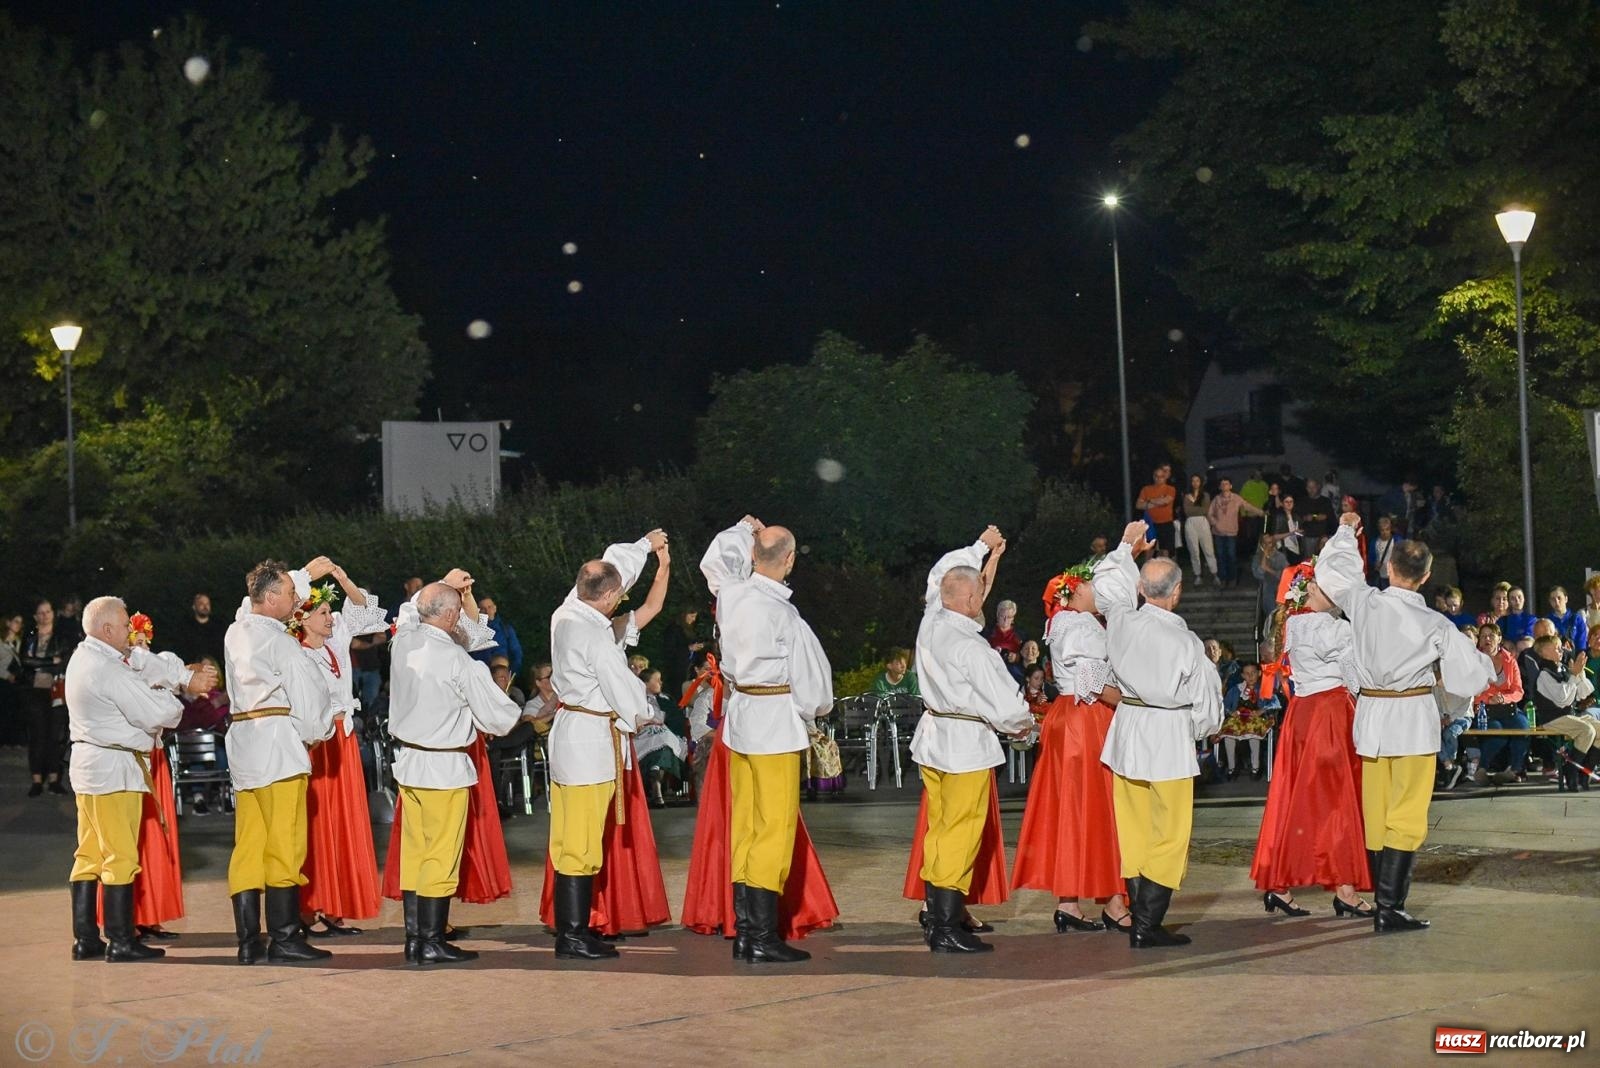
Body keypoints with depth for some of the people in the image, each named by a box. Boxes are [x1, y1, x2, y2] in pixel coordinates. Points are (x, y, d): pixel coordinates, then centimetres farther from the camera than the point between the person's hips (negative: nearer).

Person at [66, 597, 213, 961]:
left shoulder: (83, 657, 9)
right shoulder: (110, 671, -19)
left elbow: (145, 665, 13)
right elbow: (155, 714, -16)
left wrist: (187, 676, 7)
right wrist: (179, 707, 4)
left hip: (87, 764, 10)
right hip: (114, 767, -10)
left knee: (89, 854, 11)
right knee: (120, 856, -4)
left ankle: (85, 938, 15)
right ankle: (120, 941, -1)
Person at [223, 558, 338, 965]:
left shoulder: (236, 630, 12)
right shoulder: (278, 640, -11)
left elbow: (257, 603, 33)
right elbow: (308, 691, -8)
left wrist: (306, 574, 42)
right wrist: (318, 733, 10)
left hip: (242, 746, 8)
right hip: (278, 745, -8)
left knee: (247, 847, 7)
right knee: (285, 846, -4)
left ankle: (248, 942, 8)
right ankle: (284, 939, -2)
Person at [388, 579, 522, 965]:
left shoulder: (404, 642, -1)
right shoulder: (460, 662, -18)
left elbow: (409, 611, 26)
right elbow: (499, 718, -11)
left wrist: (443, 586, 30)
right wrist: (516, 710, 10)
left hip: (408, 763, 7)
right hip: (445, 769, -7)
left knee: (413, 852, 11)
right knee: (441, 856, -1)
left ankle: (413, 938, 16)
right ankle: (432, 943, 1)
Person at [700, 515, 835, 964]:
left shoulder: (731, 593, -1)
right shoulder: (785, 617, -19)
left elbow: (715, 560, 24)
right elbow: (811, 678, -10)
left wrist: (744, 530, 33)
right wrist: (814, 710, 10)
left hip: (738, 716, 7)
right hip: (776, 722, -7)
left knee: (745, 823, 11)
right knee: (775, 826, -3)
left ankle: (744, 930, 16)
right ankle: (763, 938, -3)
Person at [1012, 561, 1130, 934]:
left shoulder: (1063, 624, 18)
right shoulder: (1082, 626, -13)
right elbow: (1092, 684, -21)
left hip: (1065, 719, 10)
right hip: (1086, 720, -10)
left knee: (1069, 811, 8)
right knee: (1095, 808, -6)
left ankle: (1067, 902, 10)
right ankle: (1113, 905, -3)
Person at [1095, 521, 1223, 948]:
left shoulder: (1121, 622, -6)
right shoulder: (1186, 642, -17)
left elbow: (1108, 581, 17)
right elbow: (1207, 706, -7)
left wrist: (1127, 547, 31)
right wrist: (1199, 730, 14)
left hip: (1127, 733, 5)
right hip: (1169, 737, -5)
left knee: (1134, 832, 12)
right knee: (1169, 835, 1)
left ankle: (1139, 919, 16)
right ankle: (1148, 926, -1)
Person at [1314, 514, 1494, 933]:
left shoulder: (1364, 603, -7)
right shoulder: (1436, 626, -12)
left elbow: (1333, 568, 12)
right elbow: (1472, 674, -4)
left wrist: (1345, 531, 30)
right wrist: (1483, 662, 20)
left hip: (1371, 713, 4)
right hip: (1414, 717, -4)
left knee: (1376, 814, 12)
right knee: (1407, 816, -2)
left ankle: (1383, 899, 19)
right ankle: (1390, 907, -8)